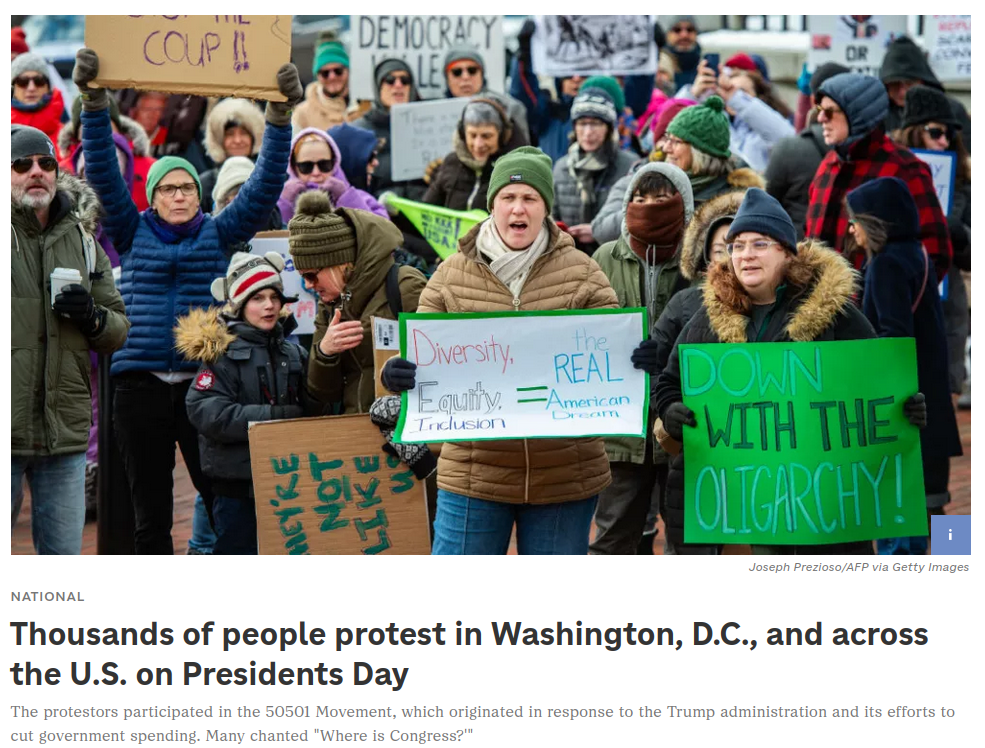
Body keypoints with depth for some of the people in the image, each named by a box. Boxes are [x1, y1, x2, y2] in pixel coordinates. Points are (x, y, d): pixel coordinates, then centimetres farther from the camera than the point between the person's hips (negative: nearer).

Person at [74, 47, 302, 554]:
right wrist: (94, 103, -15)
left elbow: (265, 185, 1)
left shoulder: (218, 236, 9)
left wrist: (280, 116, -10)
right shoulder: (133, 235, 9)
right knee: (150, 514, 5)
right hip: (140, 387, 1)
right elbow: (104, 175, -2)